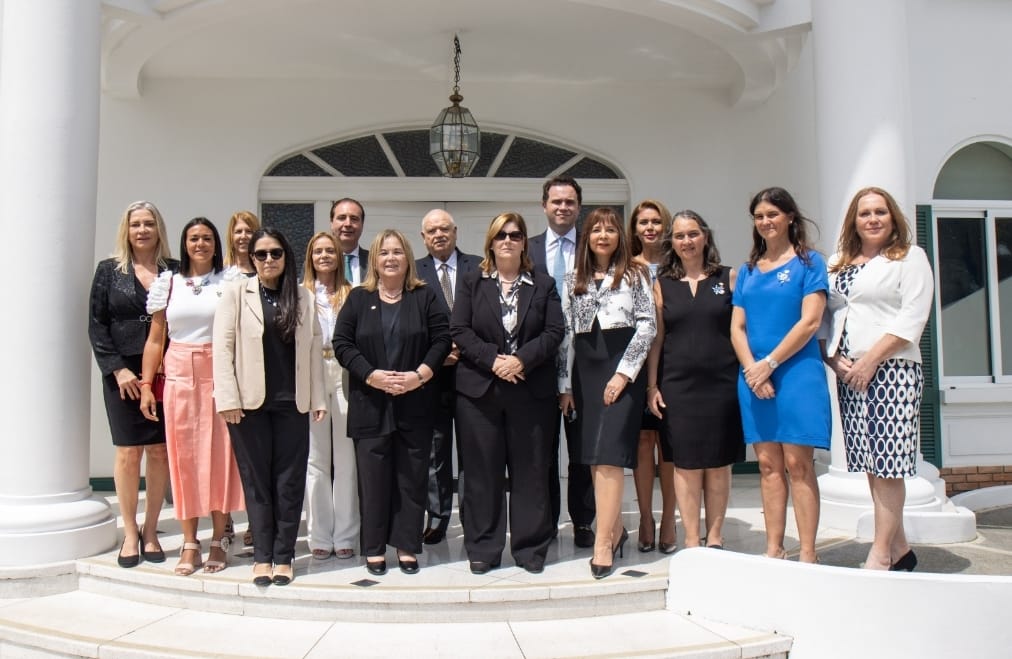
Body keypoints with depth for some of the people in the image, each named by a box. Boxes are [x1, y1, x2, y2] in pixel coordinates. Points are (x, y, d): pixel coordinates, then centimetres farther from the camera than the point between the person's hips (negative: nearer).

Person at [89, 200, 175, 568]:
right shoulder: (109, 270, 6)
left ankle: (150, 531, 14)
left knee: (160, 451, 3)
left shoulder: (174, 271, 6)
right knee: (128, 452, 1)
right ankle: (130, 533, 12)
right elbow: (96, 325, 2)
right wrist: (118, 369, -7)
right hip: (124, 374, -1)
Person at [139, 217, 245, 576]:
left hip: (220, 375, -2)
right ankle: (189, 543, 12)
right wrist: (146, 385, 4)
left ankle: (219, 538, 13)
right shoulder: (169, 283, 9)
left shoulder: (229, 283, 3)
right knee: (183, 456, 3)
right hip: (179, 375, 2)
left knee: (219, 454, 1)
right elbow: (155, 339, 10)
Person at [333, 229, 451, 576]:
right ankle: (374, 548, 15)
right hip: (370, 404, 0)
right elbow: (342, 343, 1)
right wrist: (371, 375, -13)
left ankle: (407, 546, 15)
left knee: (412, 476, 4)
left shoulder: (425, 297, 6)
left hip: (415, 405, 0)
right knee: (373, 477, 4)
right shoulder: (358, 298, 7)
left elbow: (442, 339, 1)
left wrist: (420, 374, -13)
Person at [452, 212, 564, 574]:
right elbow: (459, 330, 0)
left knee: (530, 470, 4)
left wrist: (521, 359, -14)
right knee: (482, 472, 3)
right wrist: (492, 359, -13)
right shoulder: (472, 282, 9)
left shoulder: (543, 285, 10)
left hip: (531, 390, 0)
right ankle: (482, 548, 14)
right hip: (479, 389, 0)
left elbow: (554, 331, 1)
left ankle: (530, 548, 15)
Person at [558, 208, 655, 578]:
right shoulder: (573, 281, 13)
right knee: (594, 459, 6)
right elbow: (566, 333, 9)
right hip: (585, 370, 4)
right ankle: (615, 529, 22)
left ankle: (603, 543, -8)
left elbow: (648, 325, -3)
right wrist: (565, 384, 4)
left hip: (622, 369, -4)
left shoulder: (635, 274, 5)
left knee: (608, 456, -11)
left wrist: (624, 372, -11)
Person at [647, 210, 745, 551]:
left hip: (721, 382, 0)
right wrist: (651, 386, 1)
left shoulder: (728, 277, 6)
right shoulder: (662, 284, 7)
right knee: (686, 463, 3)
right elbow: (656, 338, 6)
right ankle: (691, 539, 12)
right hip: (677, 385, 0)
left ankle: (714, 536, 18)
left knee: (719, 463, 6)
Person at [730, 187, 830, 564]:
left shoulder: (808, 262, 2)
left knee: (798, 463, -5)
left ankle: (807, 554, 1)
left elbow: (810, 321, -8)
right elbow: (737, 327, 10)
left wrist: (769, 364, -13)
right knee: (768, 464, 6)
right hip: (753, 377, 5)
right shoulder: (748, 270, 15)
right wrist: (751, 369, -6)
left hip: (796, 372, -4)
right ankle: (773, 549, 12)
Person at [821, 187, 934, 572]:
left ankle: (881, 554, -1)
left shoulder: (910, 257, 2)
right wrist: (833, 359, -2)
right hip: (848, 373, 6)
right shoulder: (837, 264, 18)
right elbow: (825, 316, 15)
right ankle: (899, 547, 17)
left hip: (892, 368, -5)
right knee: (872, 465, 7)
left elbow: (912, 317, -8)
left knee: (887, 463, -7)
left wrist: (871, 360, -15)